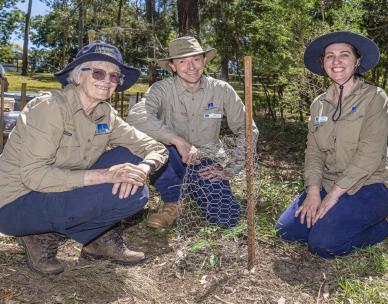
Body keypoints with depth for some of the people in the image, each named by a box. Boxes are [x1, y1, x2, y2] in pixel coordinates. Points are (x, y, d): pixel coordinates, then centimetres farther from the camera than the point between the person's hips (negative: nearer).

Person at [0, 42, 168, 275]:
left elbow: (155, 147, -2)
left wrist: (141, 170, -26)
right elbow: (33, 175, -27)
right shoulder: (51, 107, -20)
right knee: (132, 194, -23)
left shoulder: (106, 115, 0)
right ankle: (45, 237, -4)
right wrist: (105, 175, -33)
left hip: (61, 192, 7)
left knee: (127, 158, -8)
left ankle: (102, 238, 3)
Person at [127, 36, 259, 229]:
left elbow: (247, 130, -3)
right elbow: (135, 117, -32)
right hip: (173, 161, -1)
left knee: (227, 220, -19)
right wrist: (178, 140, -36)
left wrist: (231, 169, -10)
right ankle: (171, 204, -8)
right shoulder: (162, 89, -13)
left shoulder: (221, 90, -7)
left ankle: (193, 189, 15)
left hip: (206, 163, 1)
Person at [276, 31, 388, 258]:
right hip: (328, 185, 5)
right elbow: (314, 152, 3)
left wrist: (334, 194, -19)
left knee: (324, 243, -21)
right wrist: (313, 191, -13)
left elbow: (370, 154, -16)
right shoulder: (319, 104, 10)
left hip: (367, 186, -5)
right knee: (287, 230, -8)